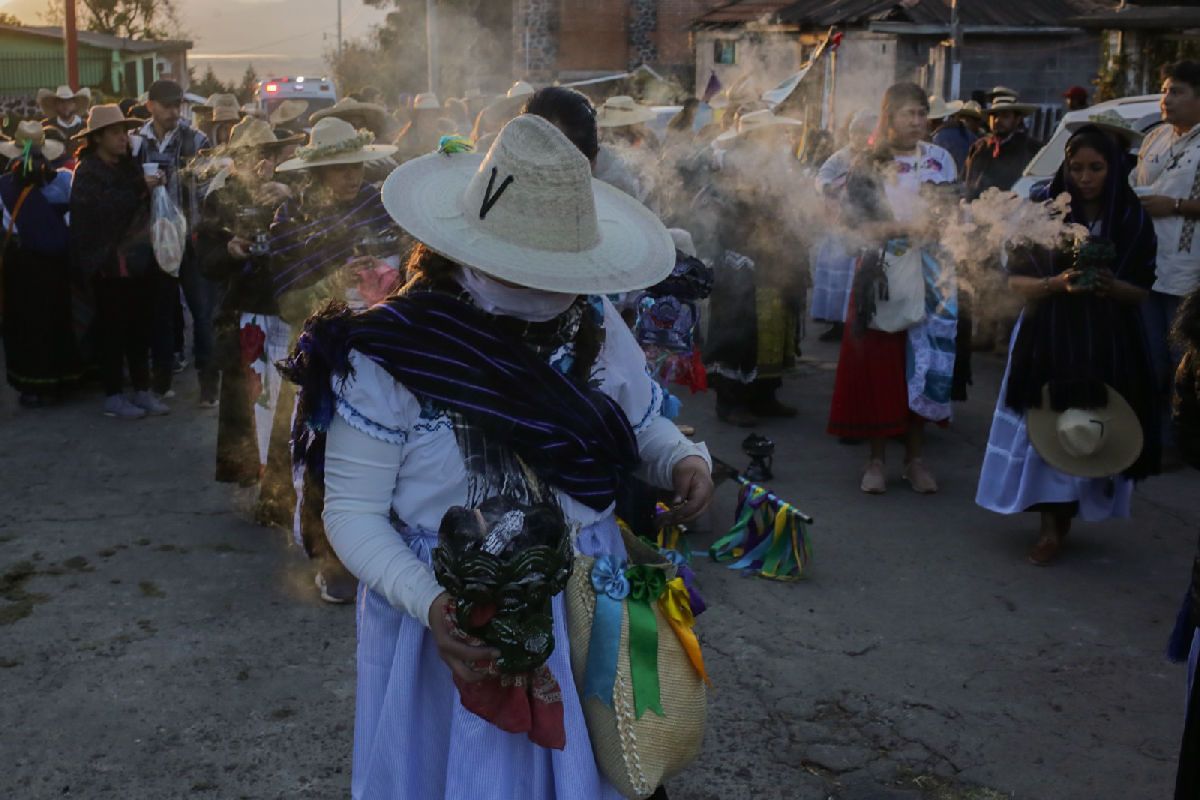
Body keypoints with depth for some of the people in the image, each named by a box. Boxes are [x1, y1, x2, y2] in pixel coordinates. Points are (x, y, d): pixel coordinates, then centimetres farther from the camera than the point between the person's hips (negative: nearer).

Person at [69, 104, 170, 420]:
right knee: (112, 330, 1)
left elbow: (143, 206, 10)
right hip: (110, 264, -6)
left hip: (139, 260, 6)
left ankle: (142, 390, 19)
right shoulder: (87, 172, -7)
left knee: (140, 327, 9)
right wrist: (139, 189, -21)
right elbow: (104, 207, -22)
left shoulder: (128, 166, 15)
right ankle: (113, 396, 11)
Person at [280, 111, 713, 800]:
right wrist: (430, 604, -31)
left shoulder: (595, 324, -5)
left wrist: (685, 459, -14)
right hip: (454, 625, -3)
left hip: (587, 609, 4)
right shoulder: (391, 354, -19)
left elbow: (643, 424, 9)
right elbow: (354, 512, -15)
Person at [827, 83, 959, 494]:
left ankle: (915, 457, 12)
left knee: (924, 364, 2)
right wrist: (904, 228, -17)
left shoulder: (940, 159, 9)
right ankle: (877, 459, 8)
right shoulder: (869, 165, 1)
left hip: (929, 278, 2)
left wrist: (938, 224, -9)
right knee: (879, 365, -1)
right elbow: (856, 224, -6)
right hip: (881, 277, -2)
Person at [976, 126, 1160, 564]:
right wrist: (1057, 284, -20)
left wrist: (1112, 287, -18)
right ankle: (1052, 525, 7)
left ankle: (1066, 516, 21)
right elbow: (1016, 280, -2)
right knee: (1045, 427, -4)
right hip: (1048, 339, -1)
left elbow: (1142, 291, 4)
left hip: (1107, 344, 1)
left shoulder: (1133, 220, 0)